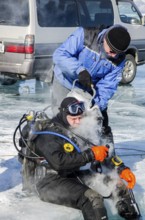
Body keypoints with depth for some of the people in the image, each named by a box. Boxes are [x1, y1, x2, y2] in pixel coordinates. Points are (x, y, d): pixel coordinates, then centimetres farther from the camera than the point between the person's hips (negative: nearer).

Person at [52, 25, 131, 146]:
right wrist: (80, 70, -43)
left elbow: (107, 86, -16)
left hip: (89, 90, 3)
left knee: (102, 125, 5)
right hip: (65, 83, -3)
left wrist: (98, 105, -30)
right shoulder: (85, 35, -27)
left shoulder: (119, 59, -16)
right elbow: (59, 54, -30)